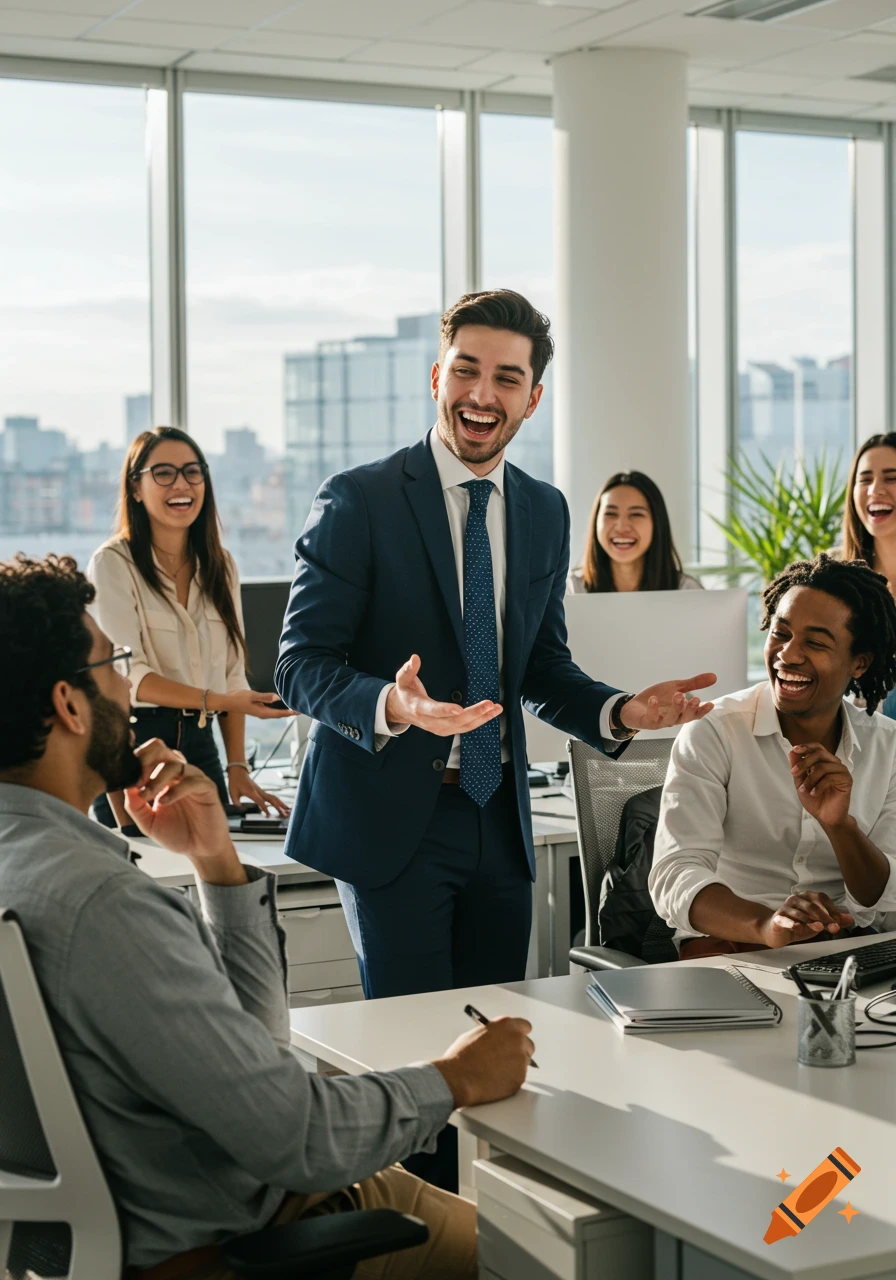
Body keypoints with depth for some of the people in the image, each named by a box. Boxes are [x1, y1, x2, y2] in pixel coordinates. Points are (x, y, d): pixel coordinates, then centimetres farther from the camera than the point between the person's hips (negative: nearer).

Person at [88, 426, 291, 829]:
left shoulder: (220, 566, 9)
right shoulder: (113, 564, -8)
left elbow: (231, 674, 9)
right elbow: (125, 674, -16)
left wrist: (237, 766, 2)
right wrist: (216, 701, -23)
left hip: (200, 747, 5)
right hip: (133, 746, -5)